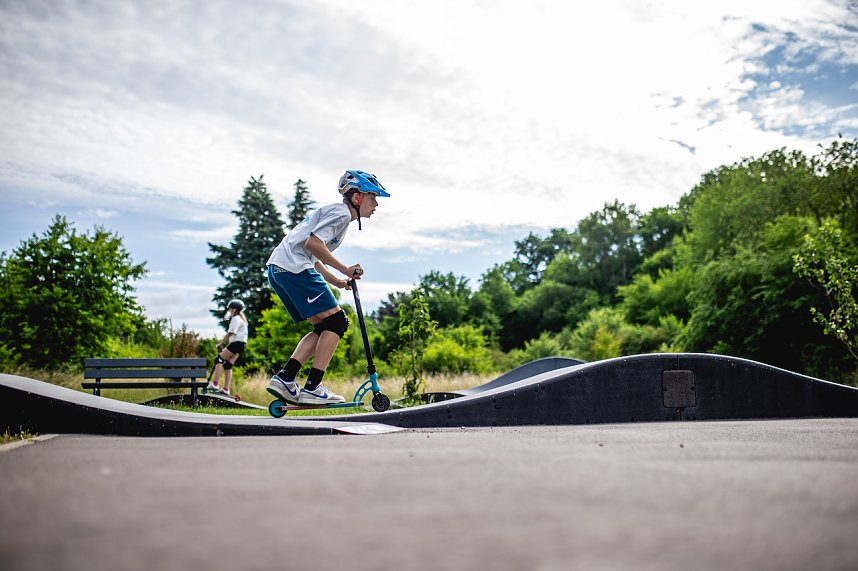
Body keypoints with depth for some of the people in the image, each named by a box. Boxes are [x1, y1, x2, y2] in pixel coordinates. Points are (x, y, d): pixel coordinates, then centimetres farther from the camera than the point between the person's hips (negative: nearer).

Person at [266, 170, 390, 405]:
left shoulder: (336, 213, 27)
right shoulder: (341, 213, -5)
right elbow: (312, 243, -19)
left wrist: (336, 281, 21)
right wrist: (345, 269, -12)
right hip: (293, 267, -10)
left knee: (323, 327, 11)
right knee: (336, 320, -8)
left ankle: (284, 378, 3)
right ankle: (312, 389, -11)